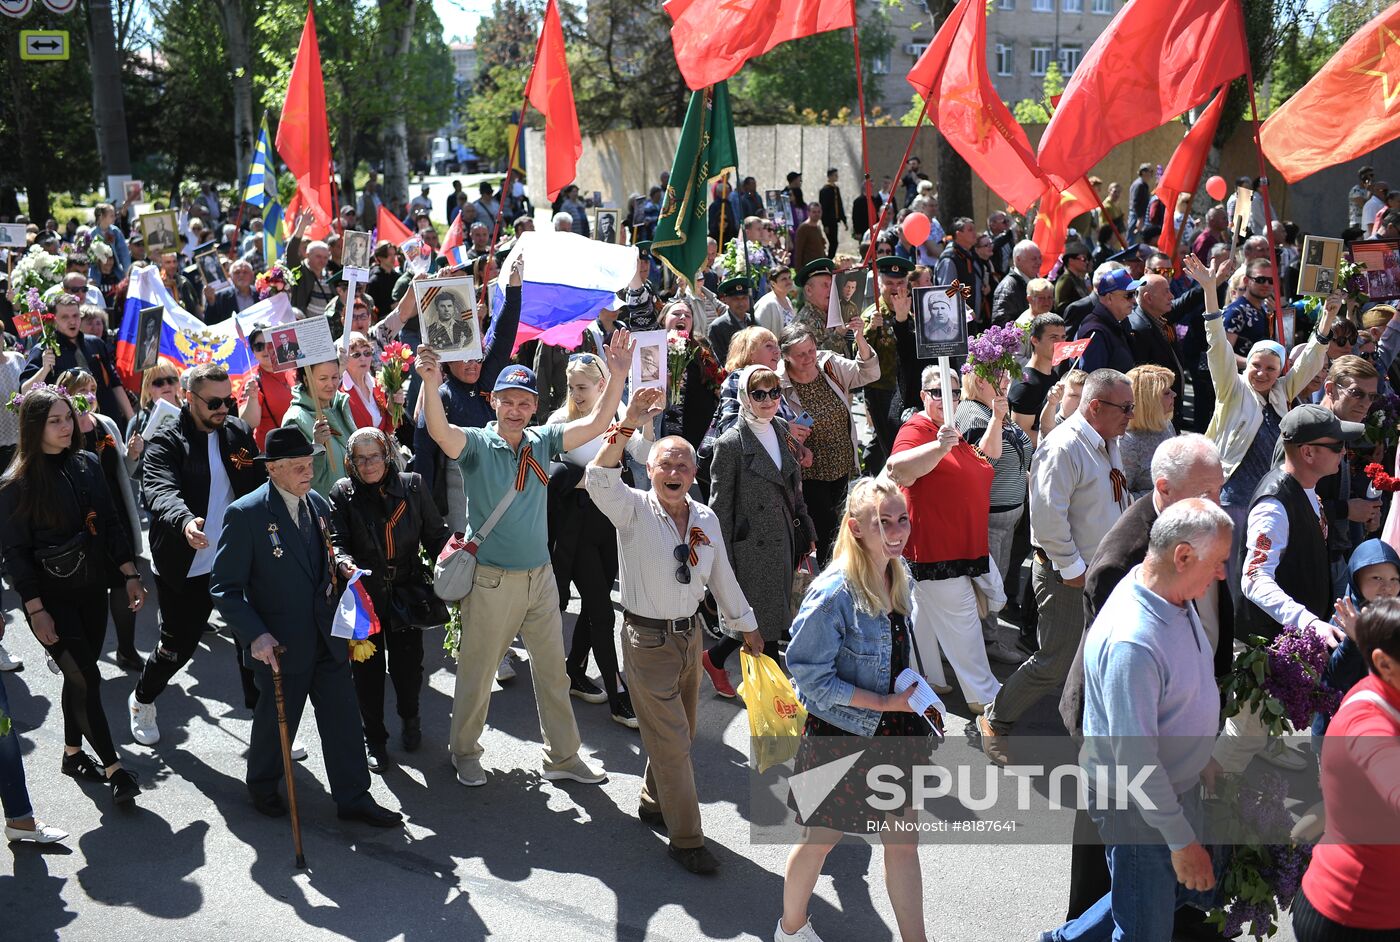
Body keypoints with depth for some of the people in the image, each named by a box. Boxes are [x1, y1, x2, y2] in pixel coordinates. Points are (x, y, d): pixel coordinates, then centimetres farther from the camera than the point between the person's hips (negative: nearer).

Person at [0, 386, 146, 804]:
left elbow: (110, 524, 8)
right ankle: (114, 768, 4)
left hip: (91, 588, 5)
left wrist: (131, 575, 3)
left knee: (80, 675, 15)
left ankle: (73, 753, 32)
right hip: (51, 596, -5)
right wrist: (35, 609, -14)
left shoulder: (87, 465, 2)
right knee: (85, 678, -5)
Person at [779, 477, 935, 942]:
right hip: (841, 735, -6)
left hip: (895, 730, 6)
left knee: (903, 841, 12)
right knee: (821, 840, 14)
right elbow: (811, 676, -23)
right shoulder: (833, 594, -25)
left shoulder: (898, 577, 0)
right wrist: (884, 703, -22)